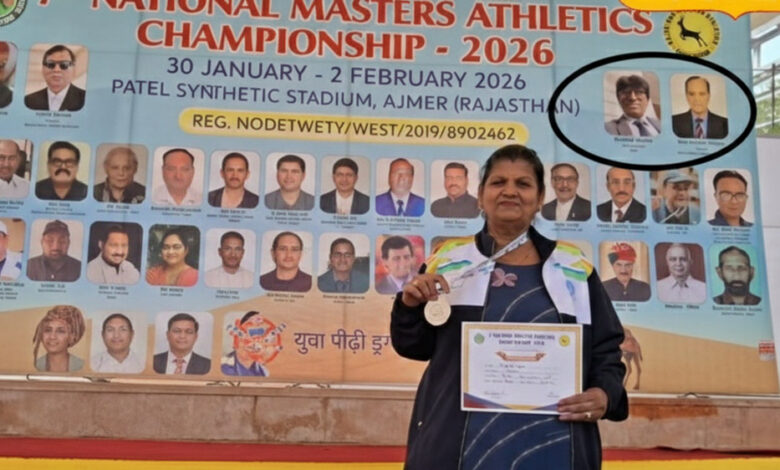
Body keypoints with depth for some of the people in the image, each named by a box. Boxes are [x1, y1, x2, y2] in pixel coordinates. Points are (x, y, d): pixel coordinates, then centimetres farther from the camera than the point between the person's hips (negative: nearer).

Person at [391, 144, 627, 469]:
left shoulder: (574, 268, 6)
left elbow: (606, 350, 10)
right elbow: (414, 346, 6)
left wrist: (605, 394, -9)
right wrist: (410, 306, -13)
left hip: (550, 443, 1)